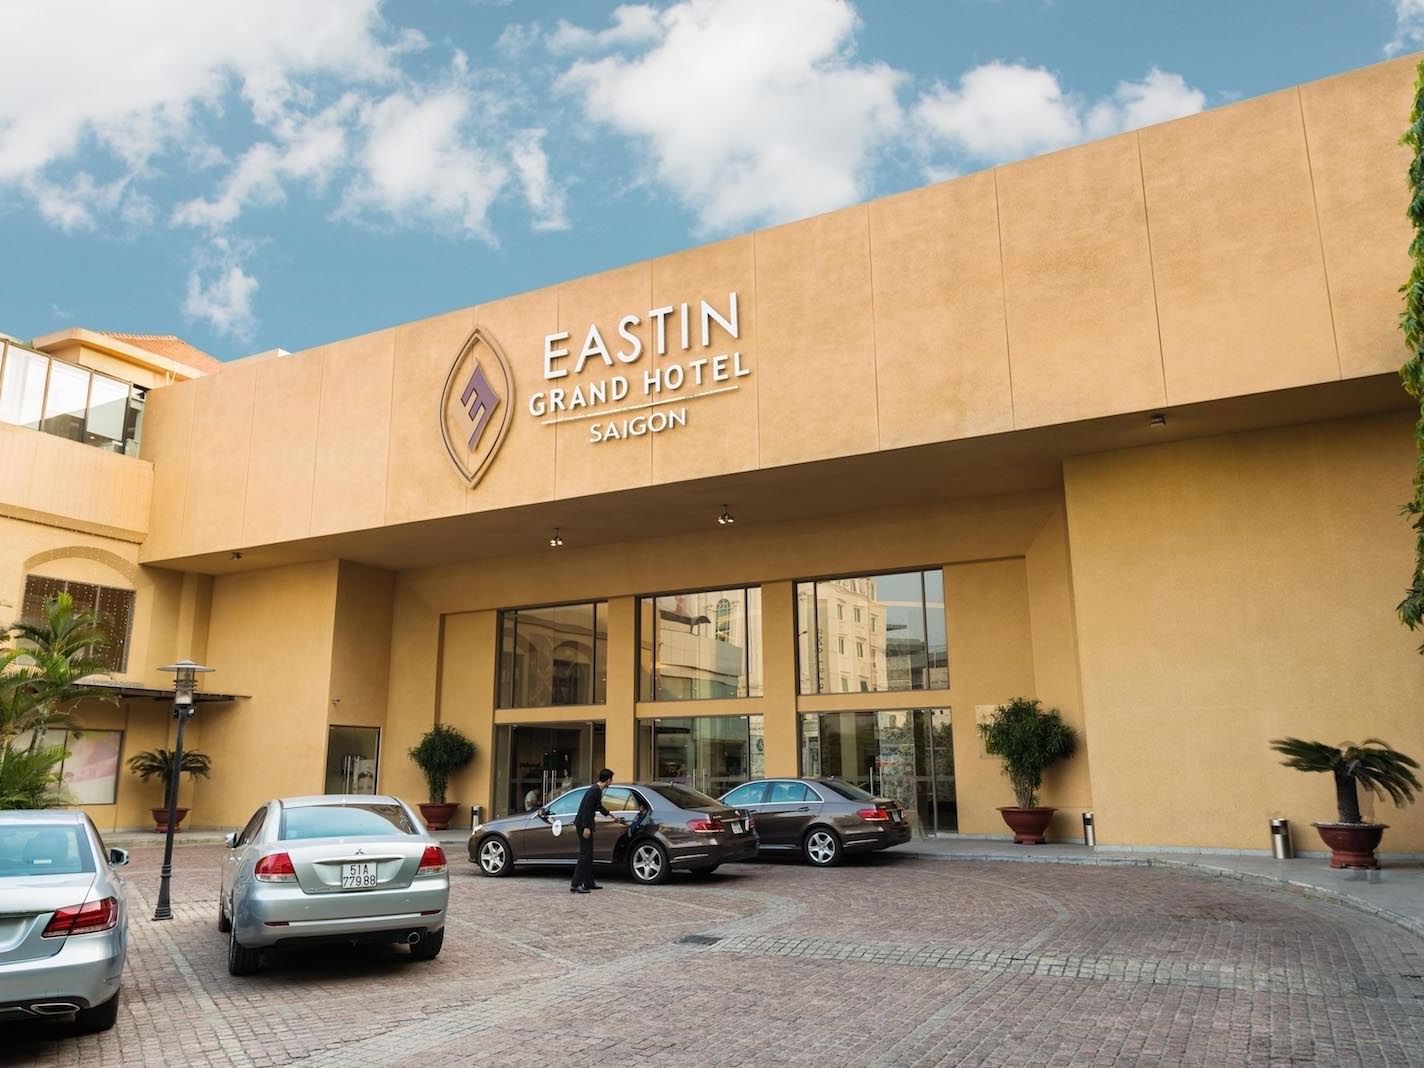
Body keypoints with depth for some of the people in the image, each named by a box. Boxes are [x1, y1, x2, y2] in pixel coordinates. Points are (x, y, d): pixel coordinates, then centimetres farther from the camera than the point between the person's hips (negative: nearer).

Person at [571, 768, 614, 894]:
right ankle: (575, 885, -11)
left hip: (582, 824, 10)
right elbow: (586, 808, -23)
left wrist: (608, 813, 50)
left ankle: (589, 883, 21)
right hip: (584, 825, -10)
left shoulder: (597, 790, 15)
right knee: (585, 854, -10)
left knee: (588, 854, 14)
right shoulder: (595, 790, -17)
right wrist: (586, 827, -26)